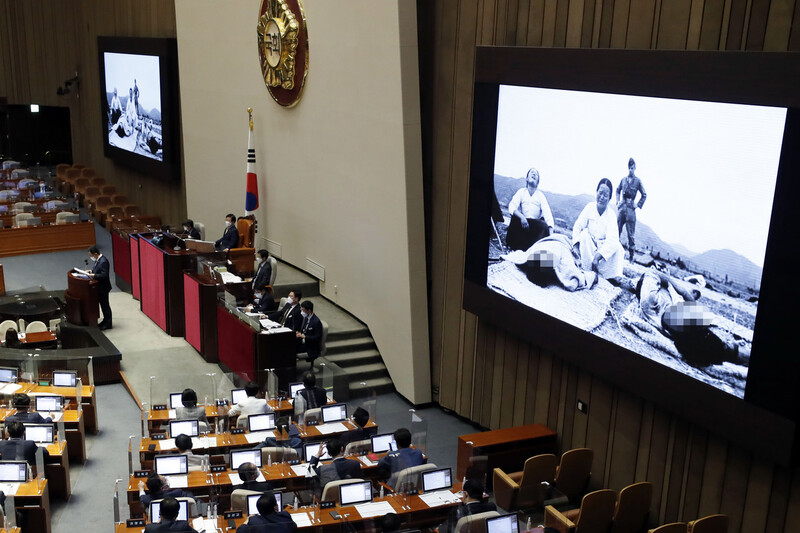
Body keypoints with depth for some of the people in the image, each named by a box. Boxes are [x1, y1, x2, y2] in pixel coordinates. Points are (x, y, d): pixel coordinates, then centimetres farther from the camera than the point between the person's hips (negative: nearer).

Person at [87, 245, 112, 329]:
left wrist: (94, 275, -25)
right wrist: (91, 271, 3)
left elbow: (104, 275, -28)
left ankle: (108, 324, 13)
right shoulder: (98, 259, 4)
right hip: (100, 287, 9)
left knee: (105, 305, 2)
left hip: (103, 287, -9)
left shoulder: (103, 262, -26)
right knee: (103, 304, 20)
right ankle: (105, 320, 33)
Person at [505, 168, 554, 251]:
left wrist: (551, 233, -24)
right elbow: (511, 207, -7)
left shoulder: (541, 195, 9)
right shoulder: (521, 192, 9)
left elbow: (547, 213, -6)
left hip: (536, 225, 0)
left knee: (544, 225, -33)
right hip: (522, 222, 0)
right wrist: (522, 217, -30)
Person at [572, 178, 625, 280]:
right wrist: (576, 245, -28)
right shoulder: (590, 207, -5)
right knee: (585, 233, -28)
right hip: (588, 247, 1)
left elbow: (612, 239, -24)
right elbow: (577, 226, -9)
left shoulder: (611, 214, -11)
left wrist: (597, 257, -38)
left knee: (618, 247, -28)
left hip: (604, 247, -1)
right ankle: (586, 270, -31)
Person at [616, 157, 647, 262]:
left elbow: (644, 195, 9)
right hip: (622, 207, 3)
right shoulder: (624, 179, 11)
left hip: (631, 208, -3)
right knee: (617, 231, 3)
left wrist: (638, 205, 2)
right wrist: (617, 201, 15)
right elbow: (618, 190, 26)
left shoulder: (638, 181, 2)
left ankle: (631, 255, 2)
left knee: (631, 233, -2)